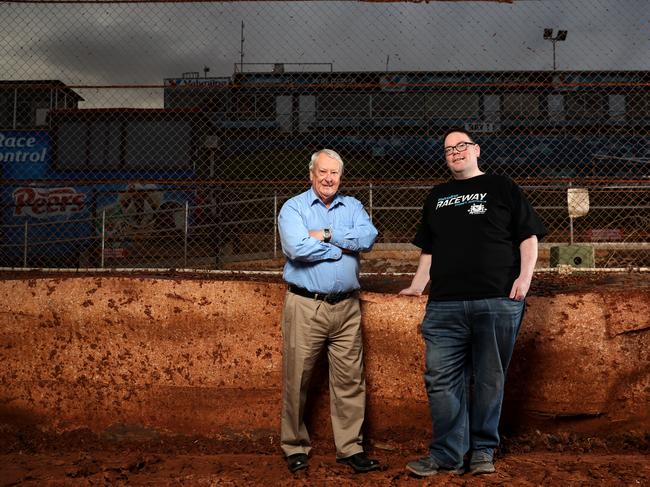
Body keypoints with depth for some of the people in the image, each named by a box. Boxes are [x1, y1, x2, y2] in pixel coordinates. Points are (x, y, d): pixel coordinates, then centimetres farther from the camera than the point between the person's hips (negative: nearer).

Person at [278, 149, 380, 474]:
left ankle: (350, 447, 17)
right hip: (305, 306, -3)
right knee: (297, 380, 3)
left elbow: (368, 237, -7)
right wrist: (344, 246, -8)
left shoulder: (352, 207, 12)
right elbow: (297, 248, -17)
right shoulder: (293, 208, 1)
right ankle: (295, 447, 19)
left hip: (346, 306, 3)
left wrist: (327, 235, -13)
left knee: (350, 379, 5)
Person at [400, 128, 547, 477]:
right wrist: (417, 286, 15)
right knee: (441, 380, -1)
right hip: (444, 304, 4)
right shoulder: (436, 197, 22)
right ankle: (446, 454, 7)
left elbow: (528, 237, 5)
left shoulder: (501, 187, 9)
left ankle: (483, 451, 17)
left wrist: (524, 276, -8)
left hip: (497, 301, -3)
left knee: (489, 380, 4)